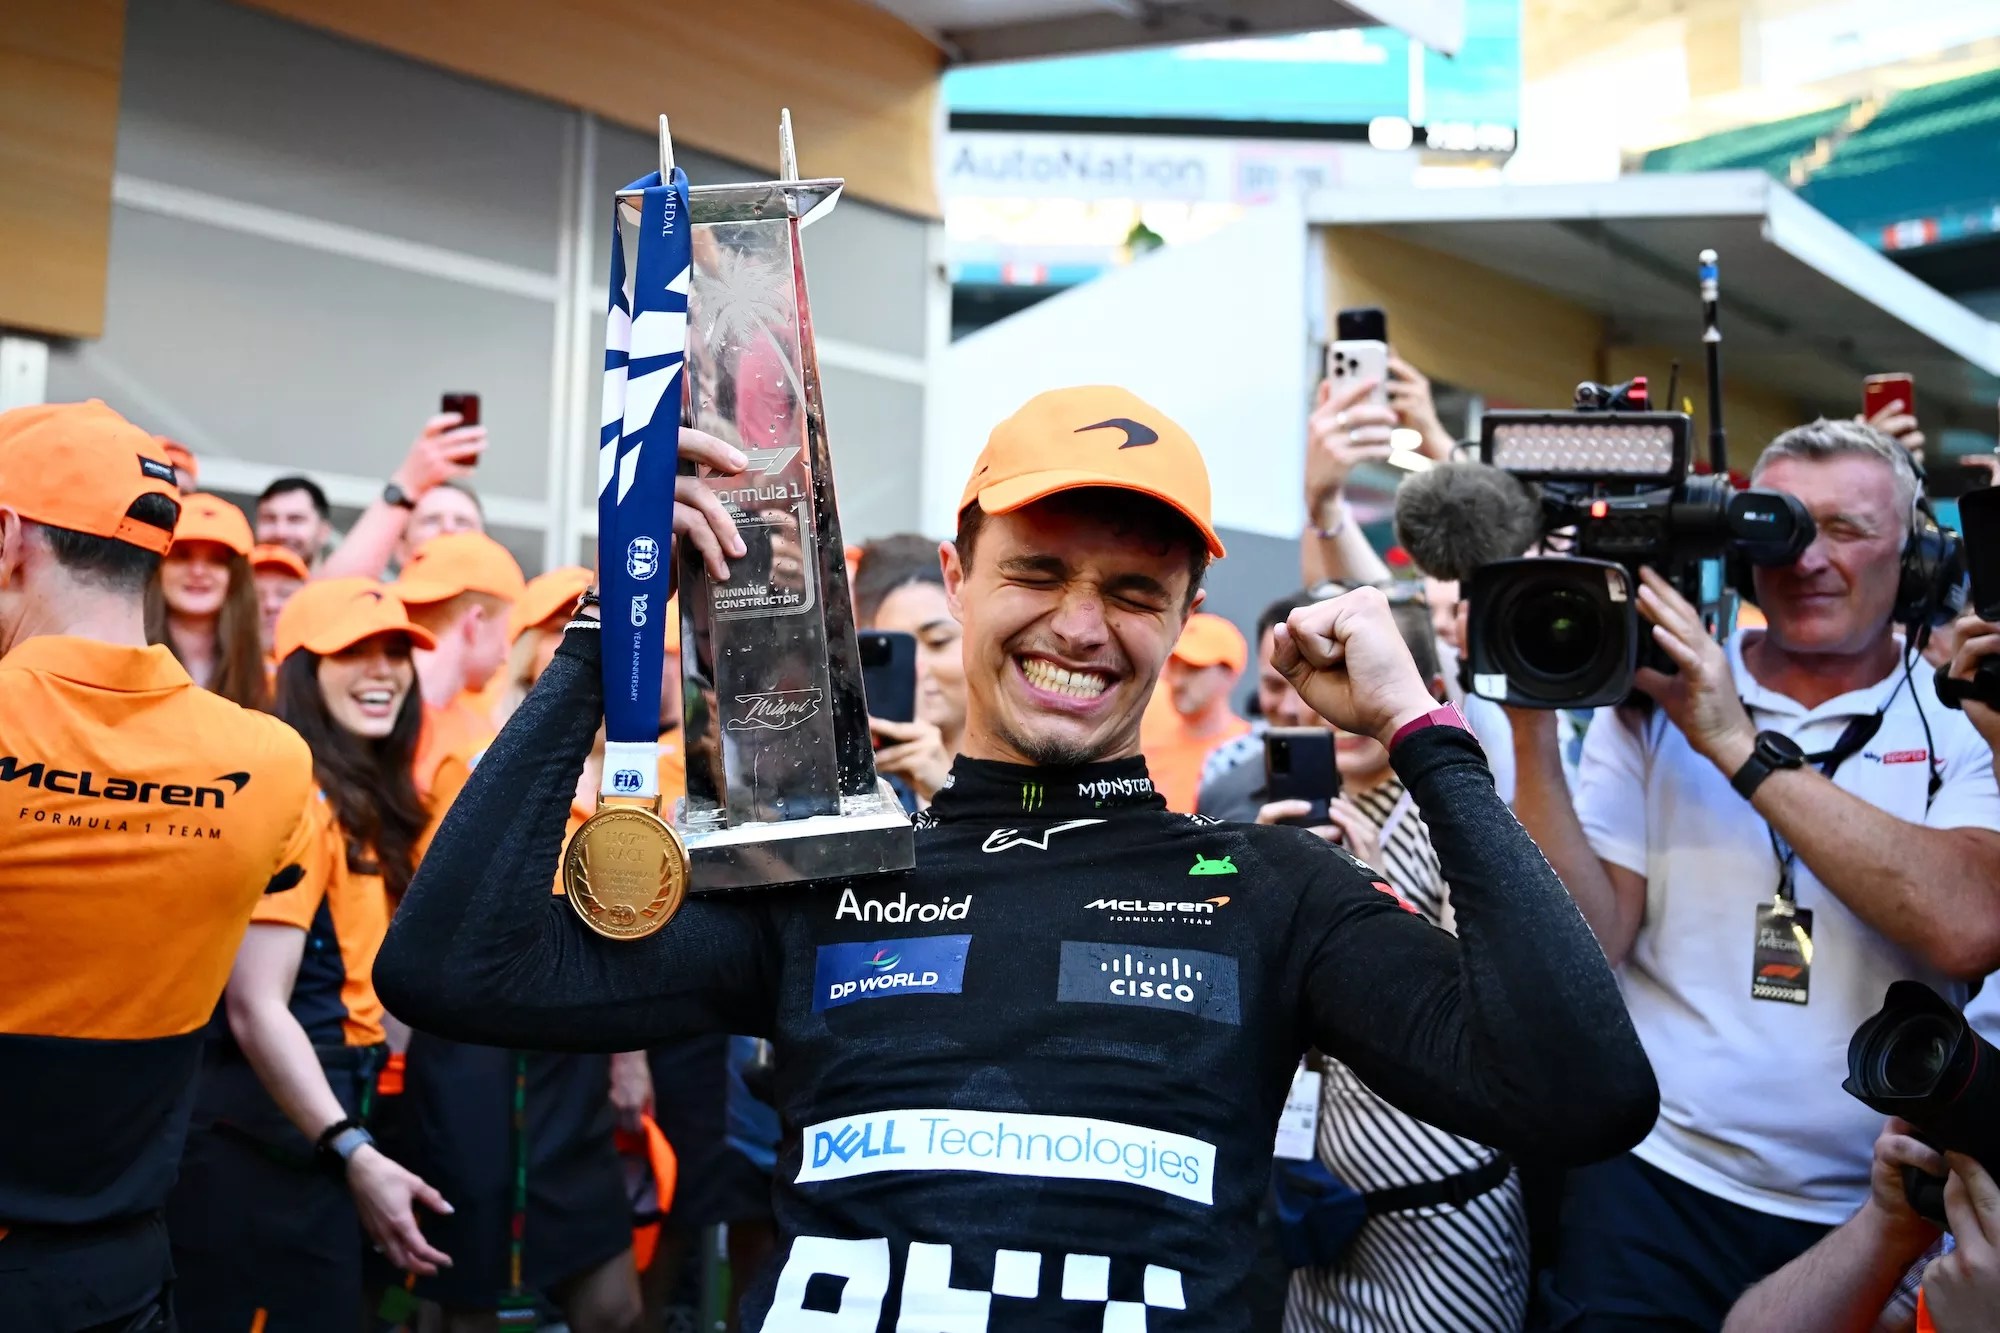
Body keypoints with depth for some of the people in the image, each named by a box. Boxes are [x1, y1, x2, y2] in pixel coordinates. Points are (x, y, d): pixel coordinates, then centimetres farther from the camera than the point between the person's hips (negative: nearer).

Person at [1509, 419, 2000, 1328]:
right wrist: (1533, 723, -18)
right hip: (1656, 1186, 0)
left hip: (1877, 1216, 1)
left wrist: (1742, 747, -21)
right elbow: (1585, 944, -8)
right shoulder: (1653, 697, 0)